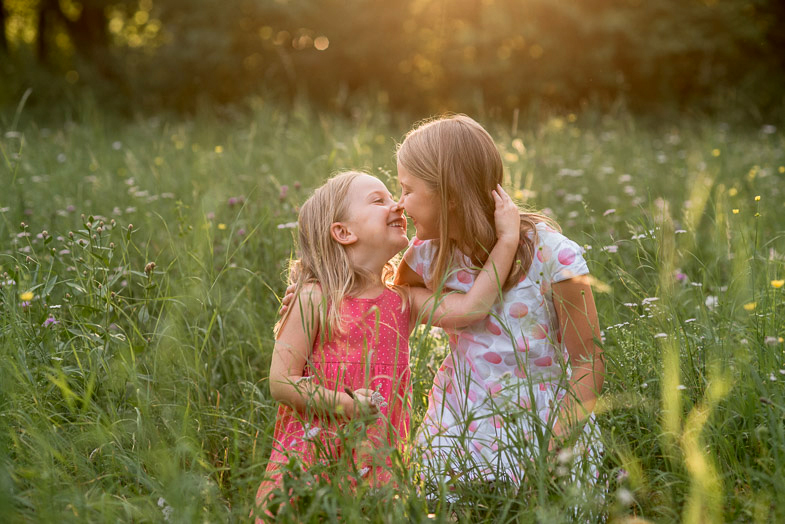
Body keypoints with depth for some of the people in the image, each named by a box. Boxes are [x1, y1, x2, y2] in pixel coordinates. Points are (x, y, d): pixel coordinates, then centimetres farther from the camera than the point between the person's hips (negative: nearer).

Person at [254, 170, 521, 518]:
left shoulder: (402, 302, 6)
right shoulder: (316, 299, -8)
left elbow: (471, 307, -9)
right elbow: (281, 382, -10)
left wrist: (507, 239, -6)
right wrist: (347, 405, -20)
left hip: (376, 464, 4)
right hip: (314, 458, -4)